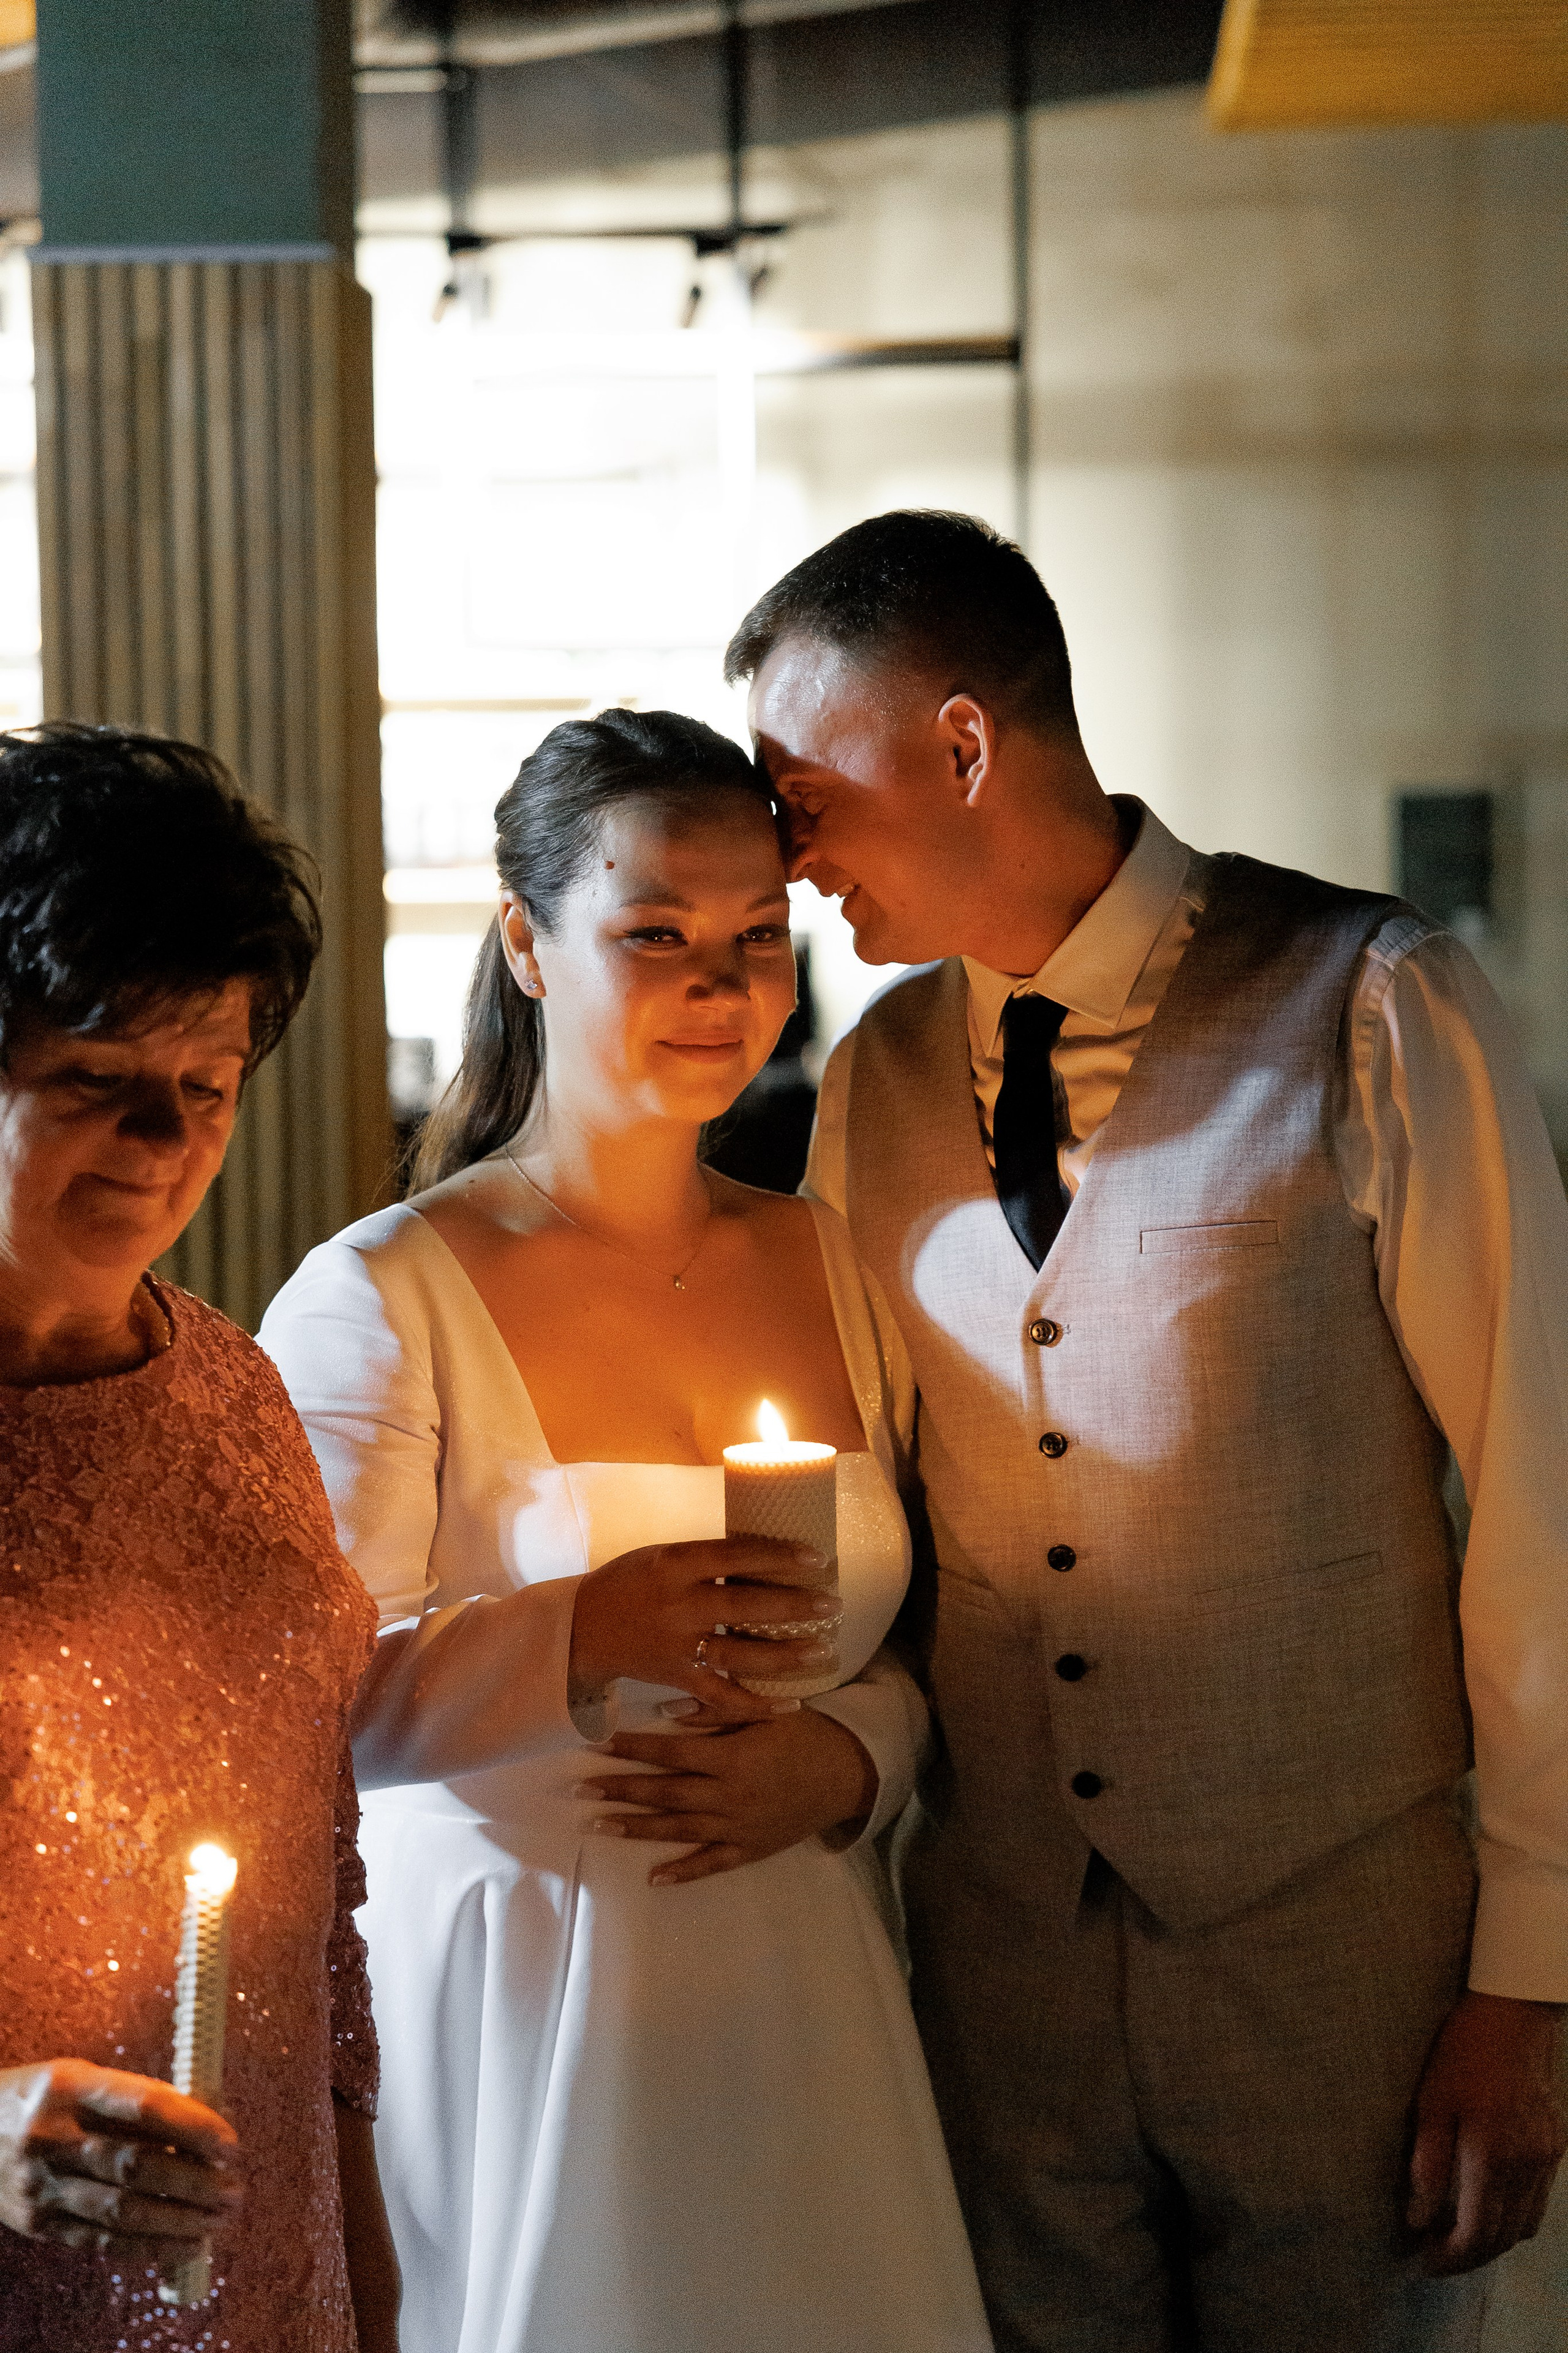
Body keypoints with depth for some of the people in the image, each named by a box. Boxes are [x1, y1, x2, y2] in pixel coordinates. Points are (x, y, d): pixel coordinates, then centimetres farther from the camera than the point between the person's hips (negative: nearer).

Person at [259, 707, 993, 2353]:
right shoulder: (378, 1300, -9)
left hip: (803, 2006, 5)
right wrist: (586, 1638, -31)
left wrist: (846, 1757, -9)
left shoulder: (826, 1262, 8)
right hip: (513, 2016, -5)